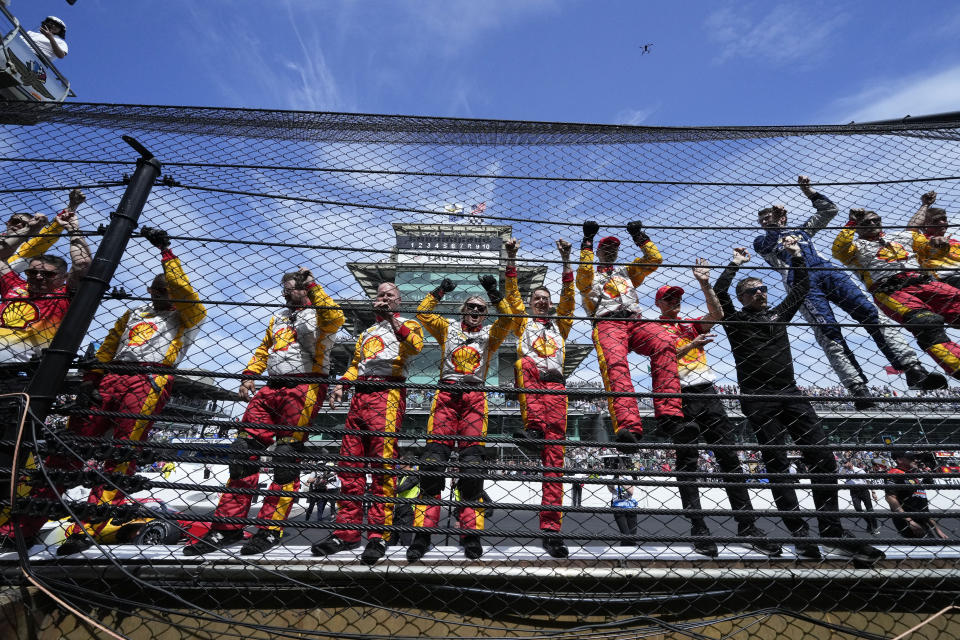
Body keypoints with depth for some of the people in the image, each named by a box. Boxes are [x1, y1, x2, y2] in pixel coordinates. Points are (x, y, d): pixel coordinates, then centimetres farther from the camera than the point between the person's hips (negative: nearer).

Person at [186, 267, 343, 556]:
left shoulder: (319, 313, 5)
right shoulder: (278, 316, 28)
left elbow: (336, 319, -19)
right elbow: (264, 349, 31)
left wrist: (313, 285, -16)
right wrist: (249, 375, 16)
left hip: (303, 388, -7)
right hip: (271, 388, 8)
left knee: (285, 457, -9)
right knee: (243, 451, 2)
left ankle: (270, 528, -2)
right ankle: (228, 526, 10)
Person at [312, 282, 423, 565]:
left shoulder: (407, 324, 12)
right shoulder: (366, 332, 32)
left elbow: (416, 345, -11)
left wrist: (391, 318, -14)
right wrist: (341, 383, 12)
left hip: (388, 394, -6)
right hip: (359, 396, 7)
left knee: (382, 465, -11)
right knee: (351, 465, 4)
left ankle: (378, 535, -7)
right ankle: (347, 532, 11)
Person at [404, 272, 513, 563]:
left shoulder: (489, 334, 20)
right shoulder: (447, 329, 22)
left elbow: (507, 320, 3)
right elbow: (423, 313, 12)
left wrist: (494, 293, -3)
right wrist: (439, 291, 6)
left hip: (474, 397, 0)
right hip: (446, 394, 0)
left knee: (472, 461, -6)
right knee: (433, 457, -10)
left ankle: (471, 533, -3)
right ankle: (422, 531, -8)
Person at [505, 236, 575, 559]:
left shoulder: (559, 325, 31)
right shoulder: (523, 323, 28)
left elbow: (568, 297, 19)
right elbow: (512, 293, 16)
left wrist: (566, 261, 10)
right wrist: (511, 259, 5)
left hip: (554, 385, 1)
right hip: (528, 379, 0)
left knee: (554, 456, -9)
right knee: (525, 363, -37)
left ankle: (551, 527, -12)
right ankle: (532, 426, -49)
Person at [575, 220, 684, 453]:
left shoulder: (627, 272, 38)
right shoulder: (589, 276, 28)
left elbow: (655, 259, 26)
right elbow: (584, 268, 3)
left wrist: (639, 235, 25)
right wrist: (587, 239, 6)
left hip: (635, 321, 3)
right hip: (607, 323, -3)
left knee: (665, 342, -32)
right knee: (615, 365, -35)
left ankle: (668, 413, -40)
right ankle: (627, 427, -52)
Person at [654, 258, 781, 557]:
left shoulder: (692, 325, 22)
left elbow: (717, 314, 3)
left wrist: (704, 284, -5)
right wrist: (691, 345, -19)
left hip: (707, 393, 5)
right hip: (680, 395, -5)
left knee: (730, 458, 2)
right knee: (687, 463, -2)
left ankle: (747, 527, 9)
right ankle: (699, 531, 2)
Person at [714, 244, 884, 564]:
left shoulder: (778, 314, 21)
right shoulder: (736, 320, 5)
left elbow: (802, 287, 26)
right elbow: (718, 292, -10)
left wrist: (796, 256, 22)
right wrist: (736, 264, -2)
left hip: (790, 393, 5)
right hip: (758, 398, -5)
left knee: (822, 459, -2)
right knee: (777, 465, -4)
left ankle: (833, 531, 7)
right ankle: (800, 534, 0)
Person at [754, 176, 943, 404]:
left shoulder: (801, 229, 36)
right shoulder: (762, 241, 26)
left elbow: (829, 210, 35)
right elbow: (766, 245, 4)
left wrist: (807, 191, 30)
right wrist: (774, 223, -3)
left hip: (828, 271, 4)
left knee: (869, 312, -16)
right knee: (827, 330, -22)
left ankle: (913, 370, -23)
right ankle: (858, 389, -33)